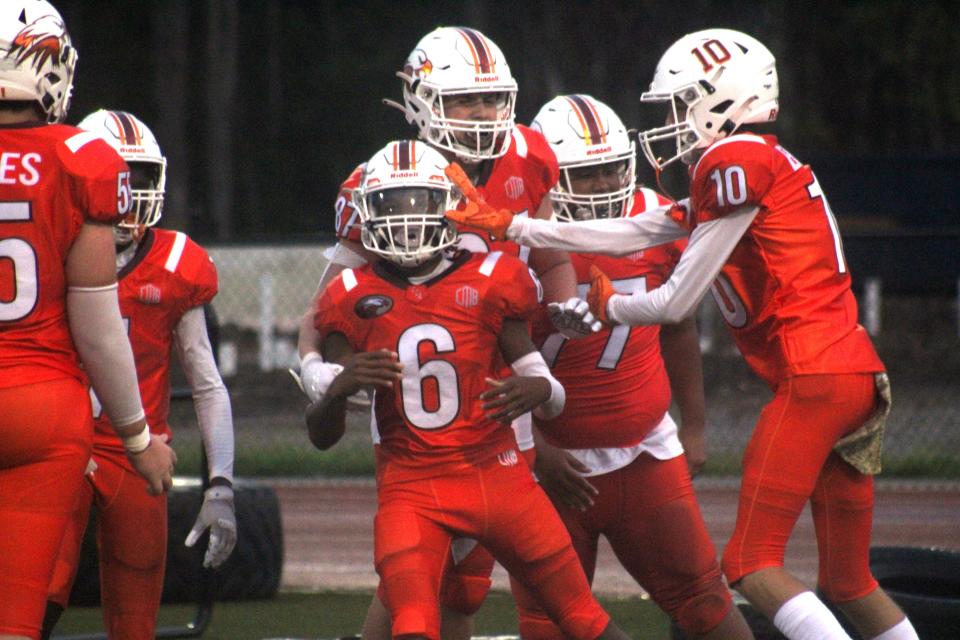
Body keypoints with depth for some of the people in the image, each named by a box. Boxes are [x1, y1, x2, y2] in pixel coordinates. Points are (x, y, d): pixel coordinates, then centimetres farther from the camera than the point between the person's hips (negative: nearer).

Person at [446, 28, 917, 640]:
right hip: (858, 375, 9)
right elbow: (633, 234, 22)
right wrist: (512, 228, 24)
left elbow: (677, 302, -5)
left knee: (752, 563, -8)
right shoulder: (764, 166, 19)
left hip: (814, 376, -9)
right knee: (847, 580, 13)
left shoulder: (739, 161, -8)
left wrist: (605, 304, 15)